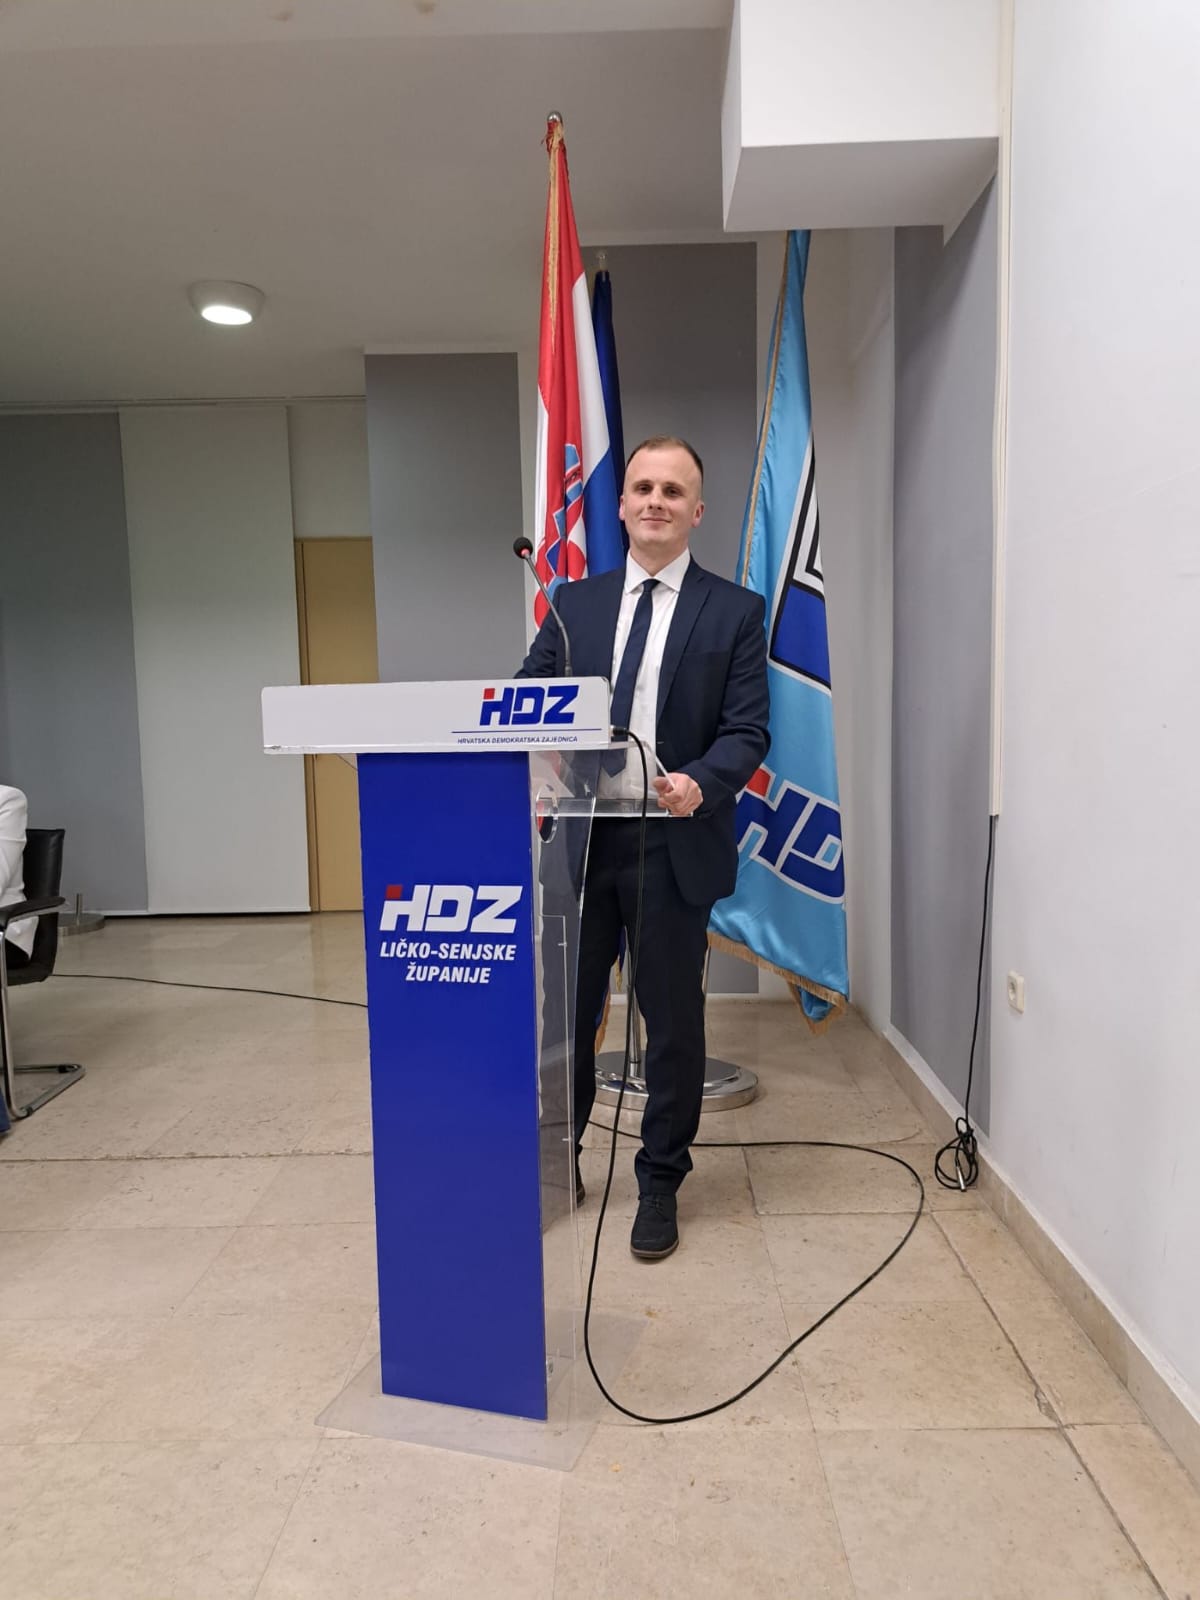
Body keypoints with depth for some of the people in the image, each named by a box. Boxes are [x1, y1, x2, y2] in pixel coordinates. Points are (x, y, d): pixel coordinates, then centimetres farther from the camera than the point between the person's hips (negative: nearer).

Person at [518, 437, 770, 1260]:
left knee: (673, 1021, 9)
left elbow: (747, 731, -4)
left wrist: (701, 782, -24)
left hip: (673, 844, -2)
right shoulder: (574, 602, 11)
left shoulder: (736, 612, 2)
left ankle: (660, 1184, 28)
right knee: (563, 1010, 12)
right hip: (577, 836, 3)